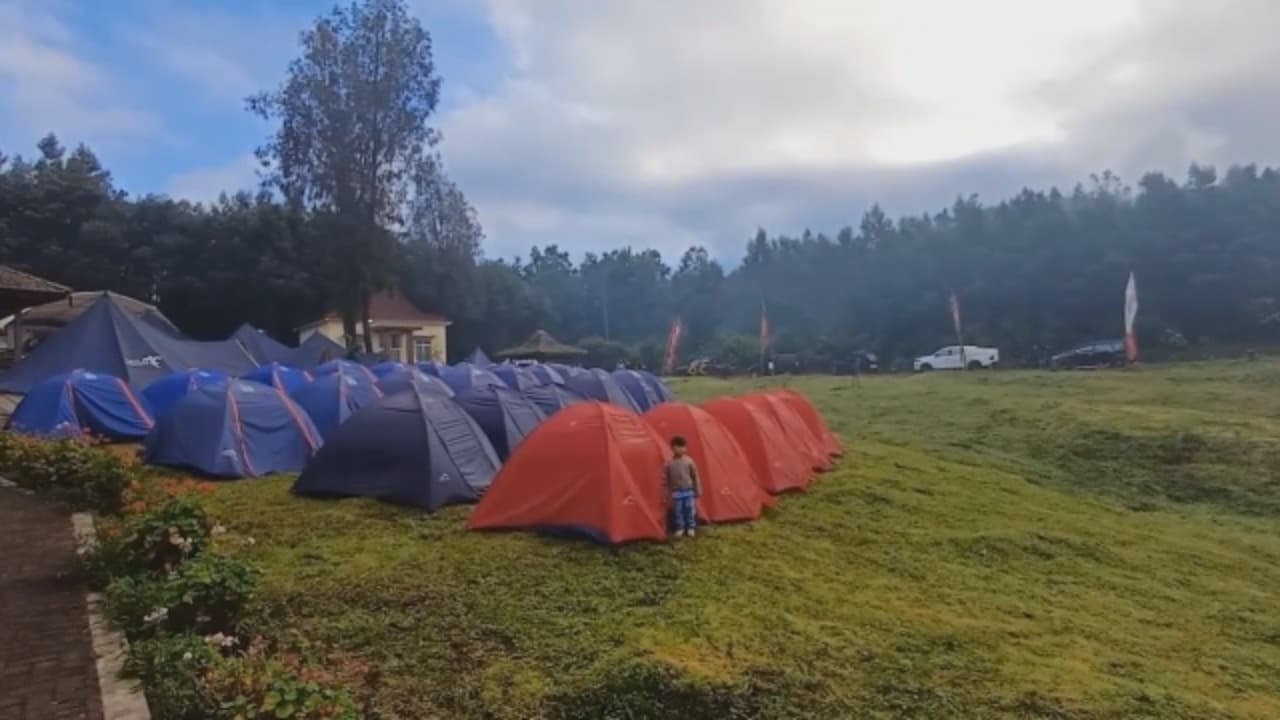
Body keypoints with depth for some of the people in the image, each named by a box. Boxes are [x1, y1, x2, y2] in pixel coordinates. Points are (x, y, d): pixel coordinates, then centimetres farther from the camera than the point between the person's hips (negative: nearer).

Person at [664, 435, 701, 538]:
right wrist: (668, 493, 2)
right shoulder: (669, 463, -6)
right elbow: (666, 479, 2)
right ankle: (680, 529, 19)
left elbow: (695, 477, 2)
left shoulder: (689, 461, -5)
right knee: (678, 511, 6)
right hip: (676, 492, 0)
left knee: (690, 510, 5)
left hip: (688, 491, 0)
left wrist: (698, 491, 3)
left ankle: (691, 528, 19)